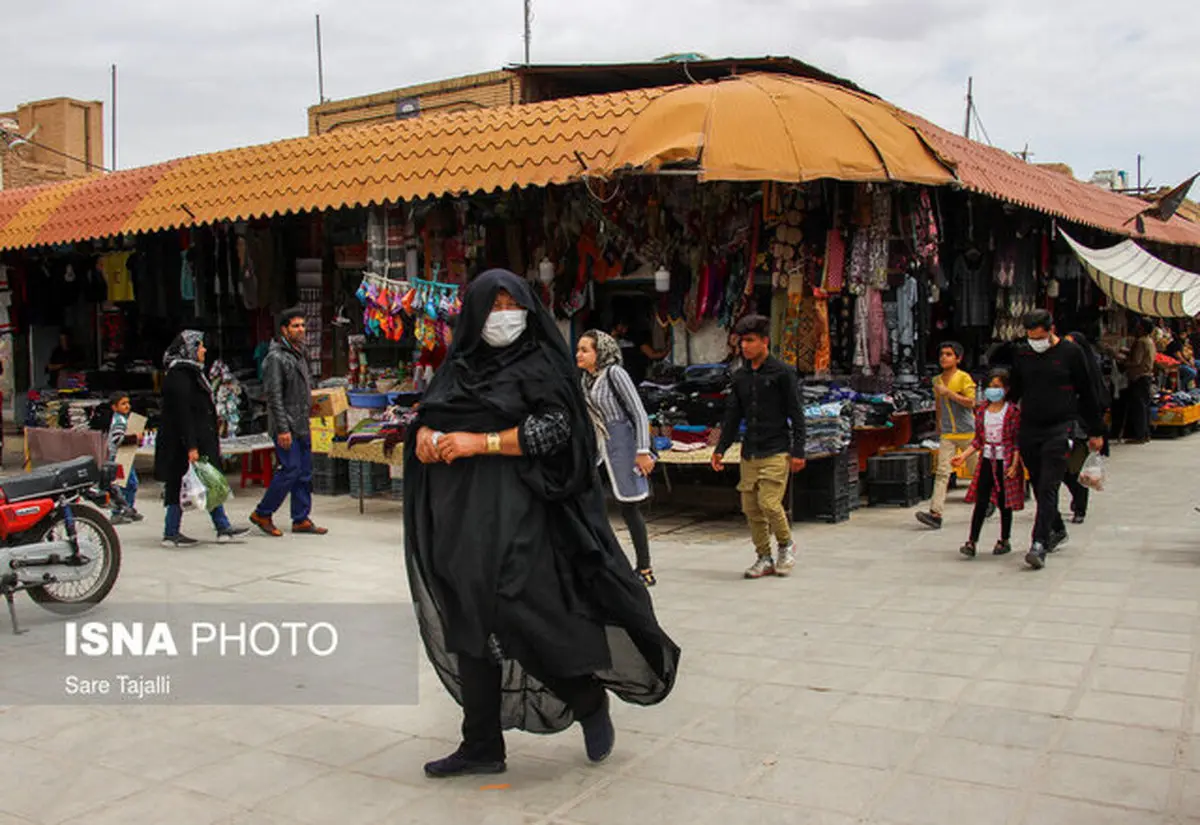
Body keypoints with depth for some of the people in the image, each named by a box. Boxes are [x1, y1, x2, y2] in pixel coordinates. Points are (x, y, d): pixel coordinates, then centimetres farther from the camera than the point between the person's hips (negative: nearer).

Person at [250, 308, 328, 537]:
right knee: (291, 469, -10)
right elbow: (274, 396, -17)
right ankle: (262, 514, 5)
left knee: (305, 471, 8)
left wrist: (309, 404, 15)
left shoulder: (299, 354, 16)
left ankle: (301, 519, 14)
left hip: (301, 426, 9)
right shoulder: (276, 357, -12)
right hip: (286, 426, -9)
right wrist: (282, 429, -21)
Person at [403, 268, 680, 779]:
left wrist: (483, 442, -17)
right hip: (460, 511, 6)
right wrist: (424, 434, -6)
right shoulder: (459, 365, 14)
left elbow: (554, 428, -11)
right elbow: (429, 413, 18)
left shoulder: (541, 363, -1)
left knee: (520, 613, -10)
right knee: (469, 623, 6)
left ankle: (590, 699, 15)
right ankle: (481, 746, 16)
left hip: (516, 512, -6)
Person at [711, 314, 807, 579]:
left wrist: (798, 451, -9)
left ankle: (786, 544, 12)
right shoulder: (740, 376, 11)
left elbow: (796, 415, -5)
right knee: (750, 507, 4)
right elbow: (732, 416, 16)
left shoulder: (782, 372, -4)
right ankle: (764, 559, 16)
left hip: (776, 451, -6)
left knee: (769, 503, -14)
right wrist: (721, 449, 11)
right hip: (749, 453, 6)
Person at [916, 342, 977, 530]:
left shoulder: (964, 377, -7)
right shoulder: (937, 380, 11)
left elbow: (970, 402, -17)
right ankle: (935, 514, -17)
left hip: (967, 432, -4)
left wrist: (948, 392, -21)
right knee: (942, 472, -8)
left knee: (977, 471, 11)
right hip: (947, 434, 4)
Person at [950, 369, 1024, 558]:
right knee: (981, 501, -1)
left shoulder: (1012, 411, -7)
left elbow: (1017, 441, -7)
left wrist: (1014, 465, -13)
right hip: (986, 461, 3)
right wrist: (963, 456, 3)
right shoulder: (982, 411, 6)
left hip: (1005, 462, -3)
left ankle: (1005, 540, 21)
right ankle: (972, 542, -3)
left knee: (1004, 503, 7)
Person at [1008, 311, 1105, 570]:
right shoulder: (1022, 355, 8)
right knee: (1039, 487, 12)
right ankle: (1056, 530, 33)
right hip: (1028, 430, 4)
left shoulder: (1071, 352, -1)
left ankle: (1039, 544, -15)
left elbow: (1087, 394, 5)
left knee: (1048, 488, -11)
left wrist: (1095, 432, 8)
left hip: (1059, 429, -4)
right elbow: (1014, 392, 18)